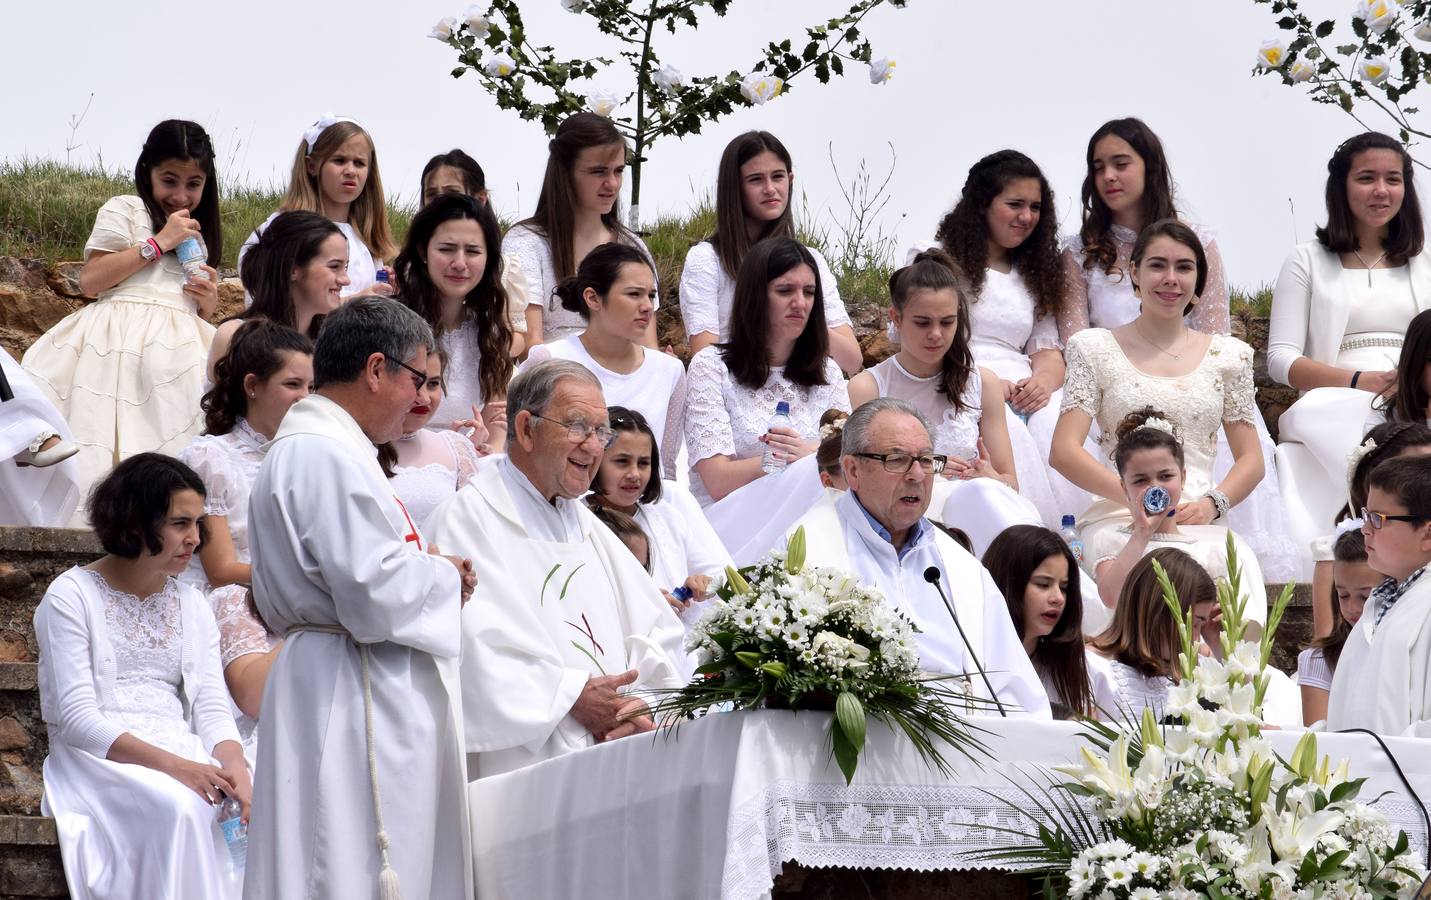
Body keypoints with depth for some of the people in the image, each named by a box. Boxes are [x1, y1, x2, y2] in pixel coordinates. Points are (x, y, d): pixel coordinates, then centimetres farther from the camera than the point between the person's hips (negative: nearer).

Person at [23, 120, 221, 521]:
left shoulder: (200, 232, 24)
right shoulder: (123, 211, 4)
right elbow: (90, 281, -9)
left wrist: (209, 300, 6)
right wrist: (159, 242, -8)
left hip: (180, 347, 5)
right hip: (124, 337, -5)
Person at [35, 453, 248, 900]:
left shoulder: (193, 606, 17)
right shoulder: (72, 596, -1)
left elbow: (211, 706, 7)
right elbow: (76, 716, -10)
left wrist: (235, 768, -17)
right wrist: (171, 765, -23)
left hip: (179, 754, 5)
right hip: (99, 758, -5)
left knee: (251, 807, -28)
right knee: (181, 809, -36)